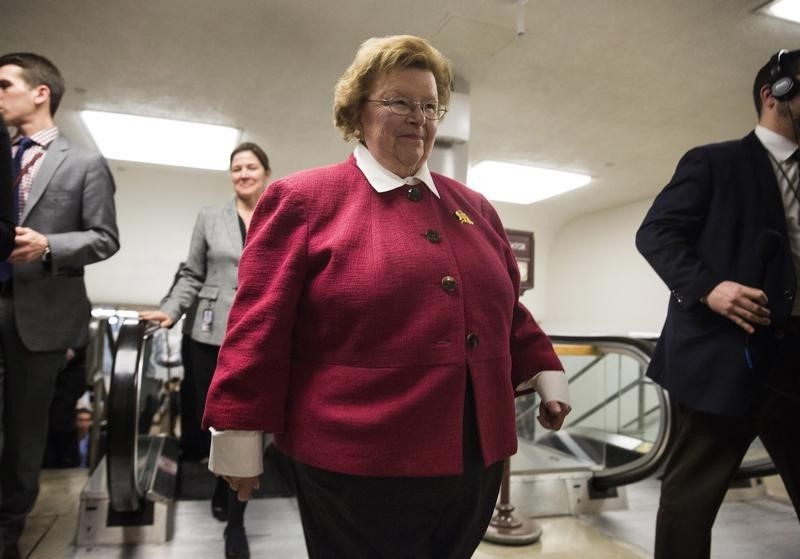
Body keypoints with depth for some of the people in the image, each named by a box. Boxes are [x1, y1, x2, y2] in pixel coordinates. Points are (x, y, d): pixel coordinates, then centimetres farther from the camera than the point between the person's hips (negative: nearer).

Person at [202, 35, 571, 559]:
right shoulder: (304, 199, -4)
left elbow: (507, 312, 19)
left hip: (477, 458, 6)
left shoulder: (474, 207, 11)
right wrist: (240, 441, -6)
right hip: (358, 465, -5)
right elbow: (259, 328, -7)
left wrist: (546, 373, 12)